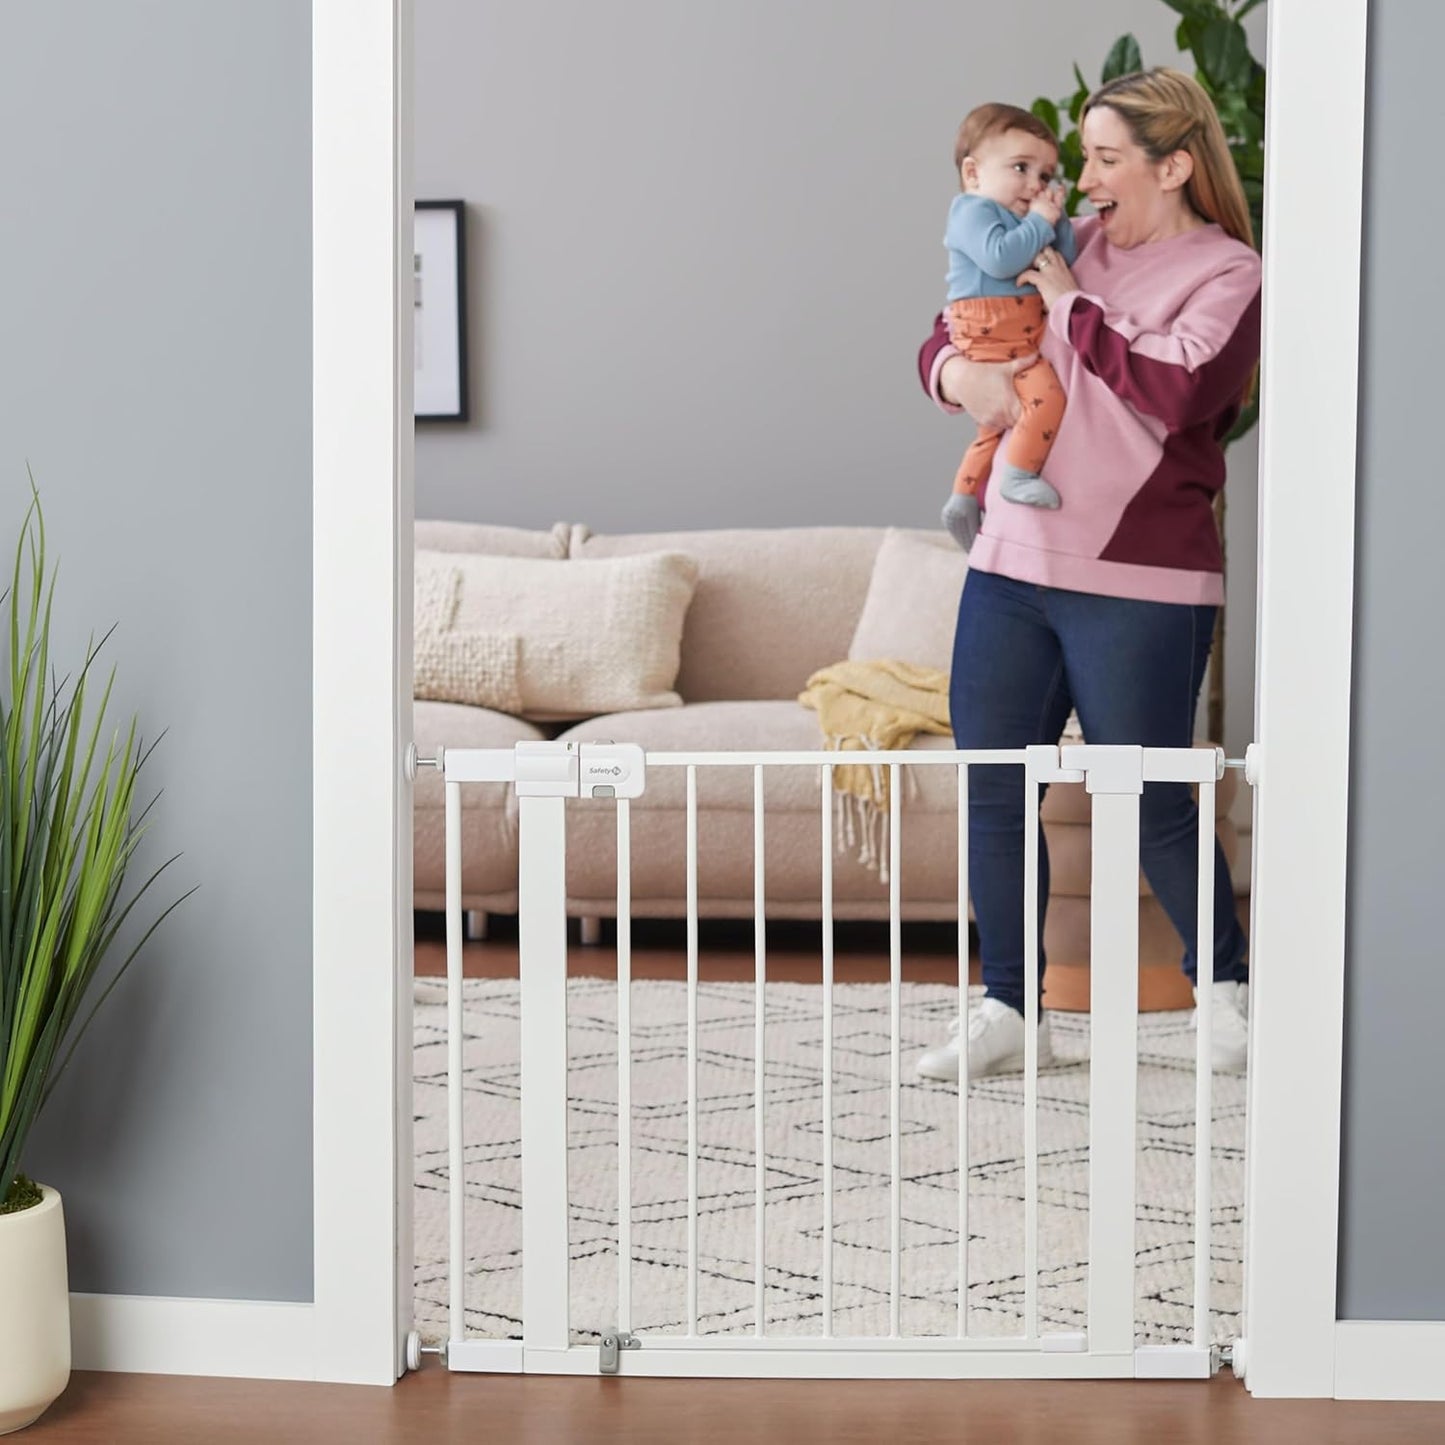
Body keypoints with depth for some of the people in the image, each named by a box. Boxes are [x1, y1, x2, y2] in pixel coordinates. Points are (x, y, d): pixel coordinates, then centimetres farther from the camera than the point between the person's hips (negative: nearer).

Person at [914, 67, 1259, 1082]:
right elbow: (948, 338, 19)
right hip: (1013, 566, 6)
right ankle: (1009, 1013, 18)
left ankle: (1228, 989, 24)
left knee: (1149, 806, 1)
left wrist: (1072, 305, -11)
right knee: (992, 790, 6)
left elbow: (1175, 390, -21)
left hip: (1138, 587, -6)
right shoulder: (1072, 247, 13)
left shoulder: (1227, 275, -4)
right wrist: (956, 371, -5)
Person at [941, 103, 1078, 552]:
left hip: (1023, 337, 10)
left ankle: (965, 497, 28)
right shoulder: (973, 210, -7)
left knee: (999, 423, 20)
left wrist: (1056, 220, 2)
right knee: (1045, 395, -25)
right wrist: (1039, 223, -14)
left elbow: (1065, 261, 15)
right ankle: (1018, 477, -18)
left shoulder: (1024, 220, 21)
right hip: (989, 335, -10)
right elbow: (999, 258, -25)